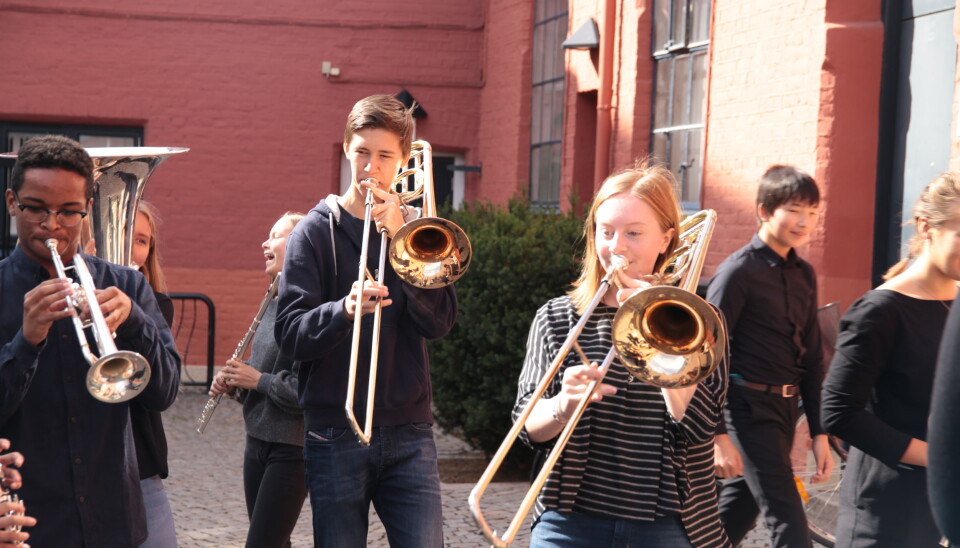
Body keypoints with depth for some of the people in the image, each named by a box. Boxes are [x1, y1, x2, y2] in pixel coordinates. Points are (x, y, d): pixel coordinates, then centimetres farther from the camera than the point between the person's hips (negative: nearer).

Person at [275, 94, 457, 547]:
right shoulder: (317, 230, 3)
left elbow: (440, 321, -6)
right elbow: (290, 336, -8)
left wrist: (398, 235, -12)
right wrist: (344, 308, -28)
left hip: (409, 432, 2)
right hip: (337, 435, -1)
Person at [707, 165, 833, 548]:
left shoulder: (804, 274, 9)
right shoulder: (739, 270, -11)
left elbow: (811, 358, 14)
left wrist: (819, 432, 12)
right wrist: (718, 434, -18)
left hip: (785, 407, 7)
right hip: (748, 406, -7)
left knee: (739, 511, 15)